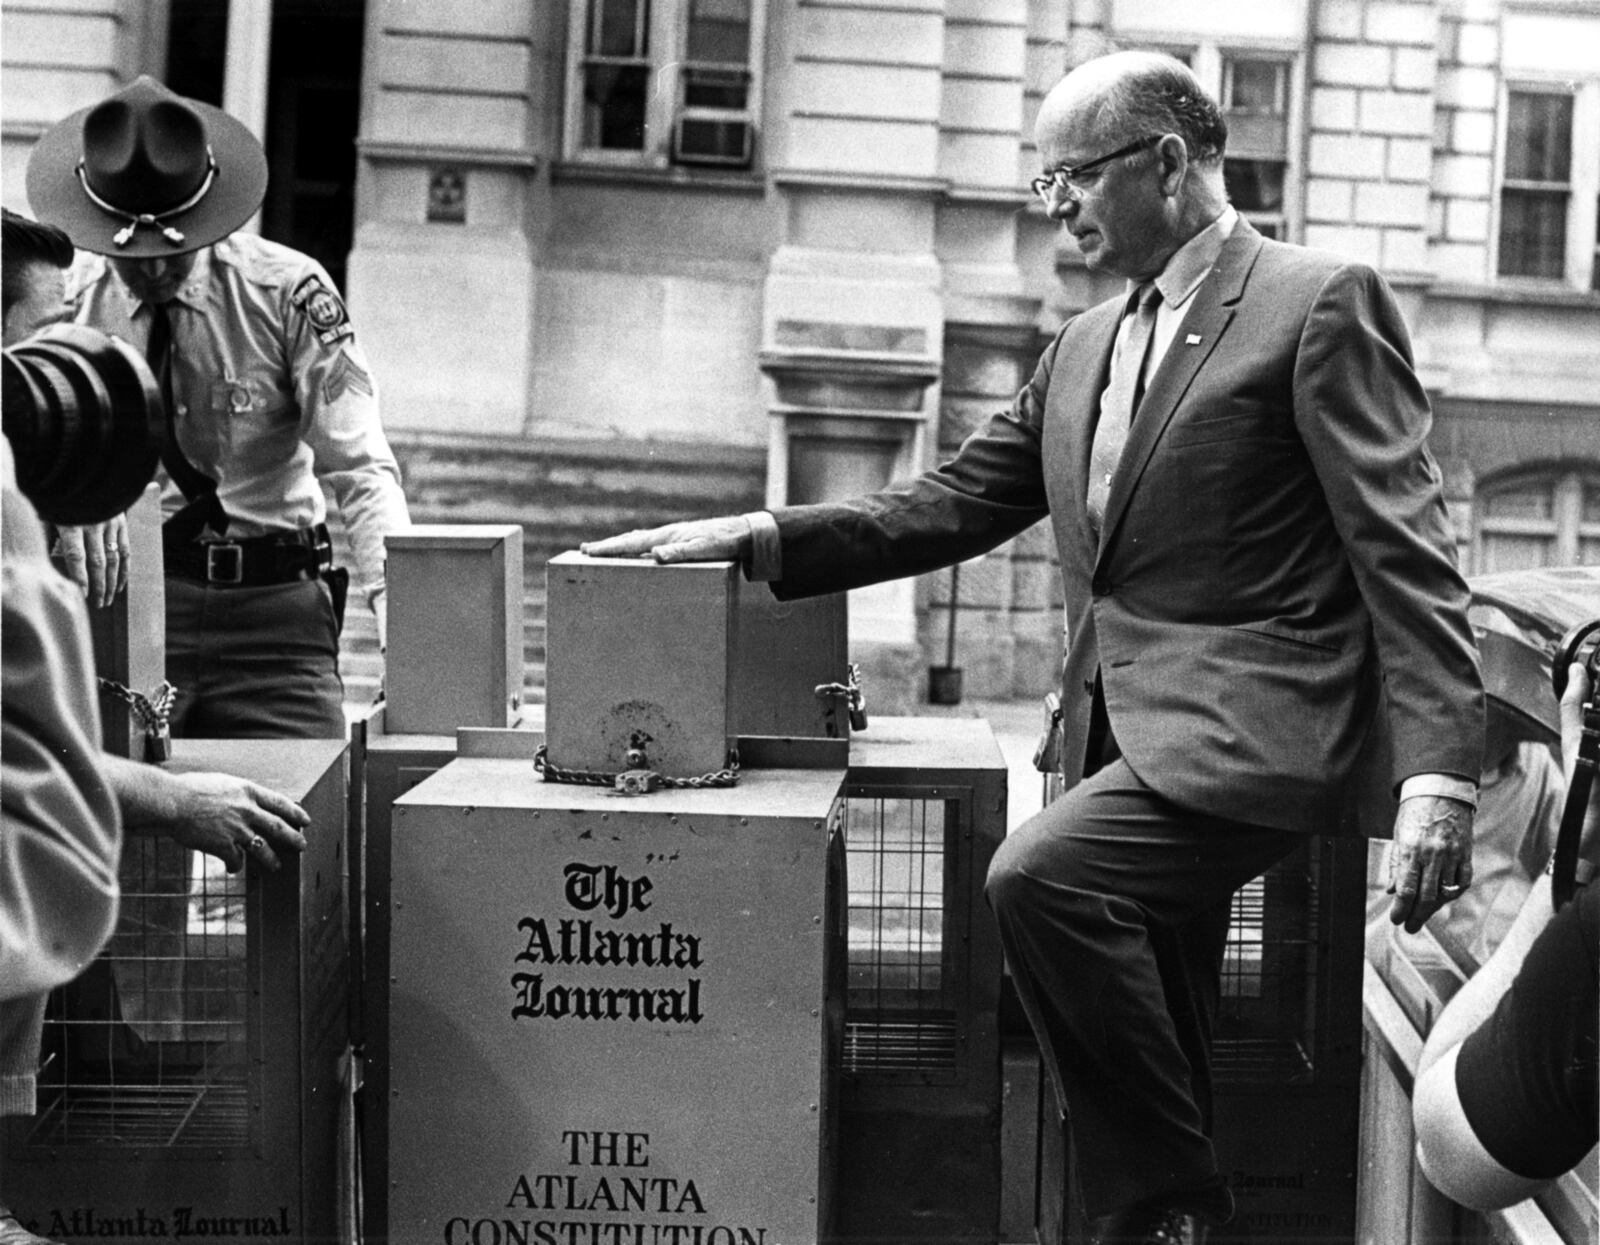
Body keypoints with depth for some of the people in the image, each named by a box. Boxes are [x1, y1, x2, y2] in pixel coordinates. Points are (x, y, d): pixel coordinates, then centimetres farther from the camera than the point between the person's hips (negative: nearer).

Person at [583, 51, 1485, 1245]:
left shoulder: (1321, 304, -5)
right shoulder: (1086, 346, 18)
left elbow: (1403, 549, -11)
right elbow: (952, 505, 15)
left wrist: (1438, 774, -19)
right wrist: (761, 540, 3)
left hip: (1244, 730, -8)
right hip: (1124, 739, 8)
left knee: (1039, 875, -27)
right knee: (1153, 1060, 11)